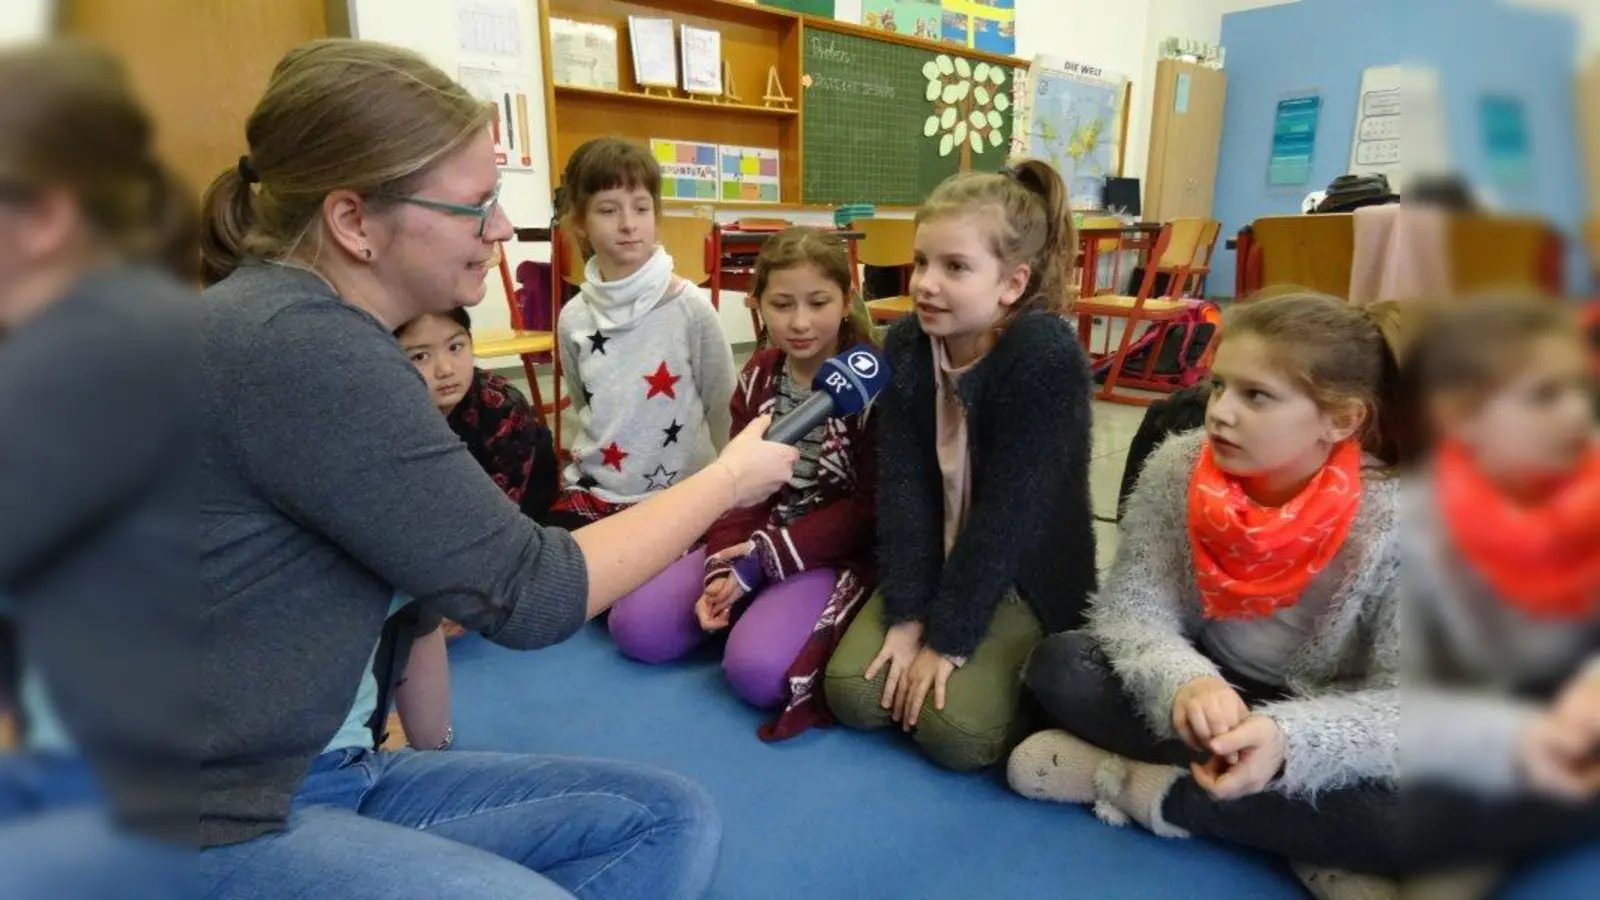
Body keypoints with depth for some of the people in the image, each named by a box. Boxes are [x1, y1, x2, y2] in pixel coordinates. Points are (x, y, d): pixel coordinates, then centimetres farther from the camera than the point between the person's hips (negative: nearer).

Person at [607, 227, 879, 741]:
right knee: (633, 625, -4)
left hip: (839, 550, -6)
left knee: (756, 668, -30)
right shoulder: (759, 376, 4)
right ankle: (754, 604, 12)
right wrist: (725, 569, -13)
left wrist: (766, 557, -18)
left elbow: (869, 508, -14)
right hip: (757, 542, 6)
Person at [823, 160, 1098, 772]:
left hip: (1027, 575, -4)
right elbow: (901, 488, -11)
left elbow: (1010, 512, -24)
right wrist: (907, 615, -16)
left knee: (954, 732, -18)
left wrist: (948, 638, -20)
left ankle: (1026, 674, 12)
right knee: (852, 695, -11)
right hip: (937, 562, 5)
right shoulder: (906, 344, -7)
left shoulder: (1048, 359, -24)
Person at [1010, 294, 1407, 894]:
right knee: (1059, 666, -20)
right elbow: (1131, 608, -15)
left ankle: (1142, 784, -17)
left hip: (1321, 725, -2)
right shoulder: (1177, 467, -16)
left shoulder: (1394, 521, -23)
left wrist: (1288, 739, -42)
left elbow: (1399, 698, -22)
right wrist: (1184, 681, -37)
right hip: (1212, 690, 3)